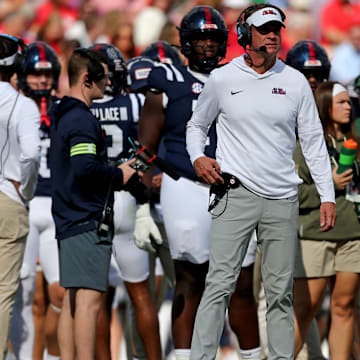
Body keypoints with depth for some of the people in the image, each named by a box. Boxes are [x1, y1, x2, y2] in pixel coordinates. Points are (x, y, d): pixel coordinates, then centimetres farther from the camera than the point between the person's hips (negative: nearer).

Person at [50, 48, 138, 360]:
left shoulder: (63, 117, 18)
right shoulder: (82, 120, -14)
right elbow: (85, 168, -25)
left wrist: (121, 174, 15)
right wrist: (120, 175, -9)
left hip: (68, 221, 10)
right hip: (88, 220, -10)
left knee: (72, 299, 11)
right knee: (89, 299, -11)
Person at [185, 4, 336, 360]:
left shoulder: (295, 82, 7)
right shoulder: (222, 79, 4)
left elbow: (313, 140, 10)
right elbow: (196, 125, 18)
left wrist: (327, 196, 4)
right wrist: (197, 158, -3)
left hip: (282, 200, 2)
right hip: (235, 194, -2)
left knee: (281, 291, 4)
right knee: (219, 284, -11)